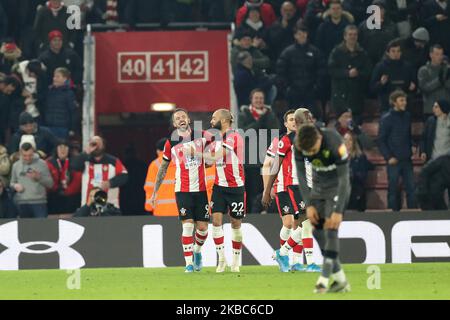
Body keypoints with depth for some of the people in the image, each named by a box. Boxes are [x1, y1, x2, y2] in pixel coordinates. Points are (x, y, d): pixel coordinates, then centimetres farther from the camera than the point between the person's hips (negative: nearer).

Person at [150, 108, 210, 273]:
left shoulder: (201, 136, 4)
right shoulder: (171, 143, 2)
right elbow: (163, 169, 10)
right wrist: (155, 192, 10)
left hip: (201, 189, 2)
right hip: (182, 190, -2)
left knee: (202, 227, 2)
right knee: (188, 225, -12)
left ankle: (197, 251, 32)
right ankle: (189, 263, -5)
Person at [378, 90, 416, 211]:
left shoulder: (407, 116, 8)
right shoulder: (386, 118, -6)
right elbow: (381, 140, -4)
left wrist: (412, 149, 4)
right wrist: (388, 157, -10)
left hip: (407, 160, 4)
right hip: (394, 160, -4)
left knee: (411, 188, 1)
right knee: (393, 189, 2)